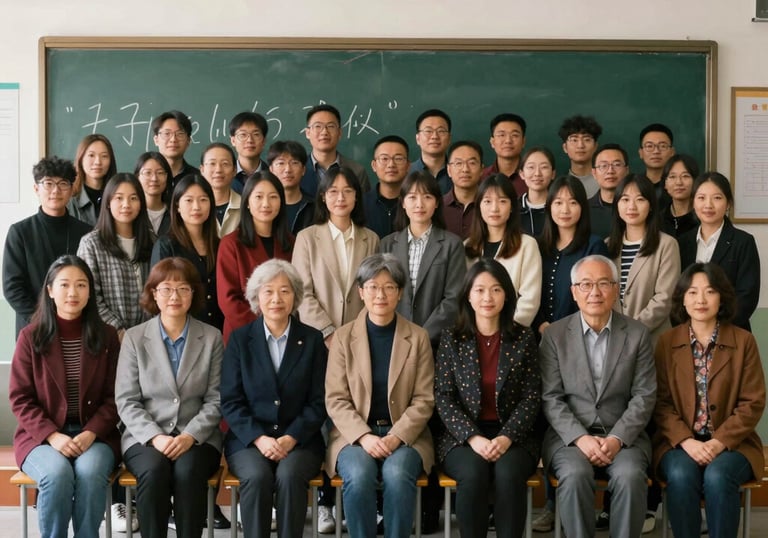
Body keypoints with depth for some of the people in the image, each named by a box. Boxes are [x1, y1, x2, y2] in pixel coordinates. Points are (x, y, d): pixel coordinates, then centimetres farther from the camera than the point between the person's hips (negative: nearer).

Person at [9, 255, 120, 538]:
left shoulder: (106, 336, 5)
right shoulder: (31, 336, 1)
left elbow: (114, 396, 4)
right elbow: (20, 398, -1)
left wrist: (90, 433, -13)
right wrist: (52, 436, -14)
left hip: (95, 435, 1)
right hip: (42, 436, -1)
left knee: (89, 471, -32)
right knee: (57, 473, -32)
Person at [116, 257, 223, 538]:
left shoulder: (212, 338, 6)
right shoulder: (134, 338, 5)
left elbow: (215, 400, 1)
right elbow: (126, 401, 0)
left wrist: (189, 436, -14)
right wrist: (155, 437, -15)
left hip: (197, 438, 0)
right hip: (145, 437, 0)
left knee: (188, 470, -32)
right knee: (154, 470, -32)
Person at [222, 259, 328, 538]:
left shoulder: (312, 339, 6)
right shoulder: (240, 339, 5)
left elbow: (318, 402, 2)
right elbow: (230, 401, 1)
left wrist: (291, 438, -12)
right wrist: (259, 438, -13)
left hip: (299, 439, 0)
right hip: (248, 439, 0)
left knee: (289, 475, -31)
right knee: (257, 476, -31)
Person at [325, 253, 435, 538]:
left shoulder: (418, 337, 5)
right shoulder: (343, 337, 4)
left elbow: (423, 400, 1)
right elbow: (335, 400, -1)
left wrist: (396, 437, -14)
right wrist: (364, 437, -16)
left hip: (405, 435, 0)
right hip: (354, 435, 0)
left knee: (397, 474, -32)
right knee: (359, 475, -32)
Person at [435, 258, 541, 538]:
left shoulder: (523, 338, 4)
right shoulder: (451, 338, 3)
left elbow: (532, 397, 0)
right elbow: (443, 397, -2)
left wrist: (506, 437, -15)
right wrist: (473, 438, -16)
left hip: (513, 435, 0)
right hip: (462, 435, 0)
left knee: (508, 474, -31)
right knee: (474, 474, -31)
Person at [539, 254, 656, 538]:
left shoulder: (637, 334, 5)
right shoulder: (554, 335, 4)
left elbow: (644, 396, 1)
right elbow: (551, 398, -1)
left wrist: (617, 438, -13)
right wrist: (580, 438, -15)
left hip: (623, 436, 1)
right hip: (569, 435, 0)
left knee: (630, 476, -30)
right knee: (575, 475, -31)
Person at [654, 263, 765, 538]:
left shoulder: (744, 341, 3)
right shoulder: (667, 342, 6)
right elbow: (661, 403, 2)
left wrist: (719, 442, -14)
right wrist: (687, 441, -15)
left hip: (731, 443, -1)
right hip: (680, 442, 1)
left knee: (717, 477, -31)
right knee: (681, 475, -30)